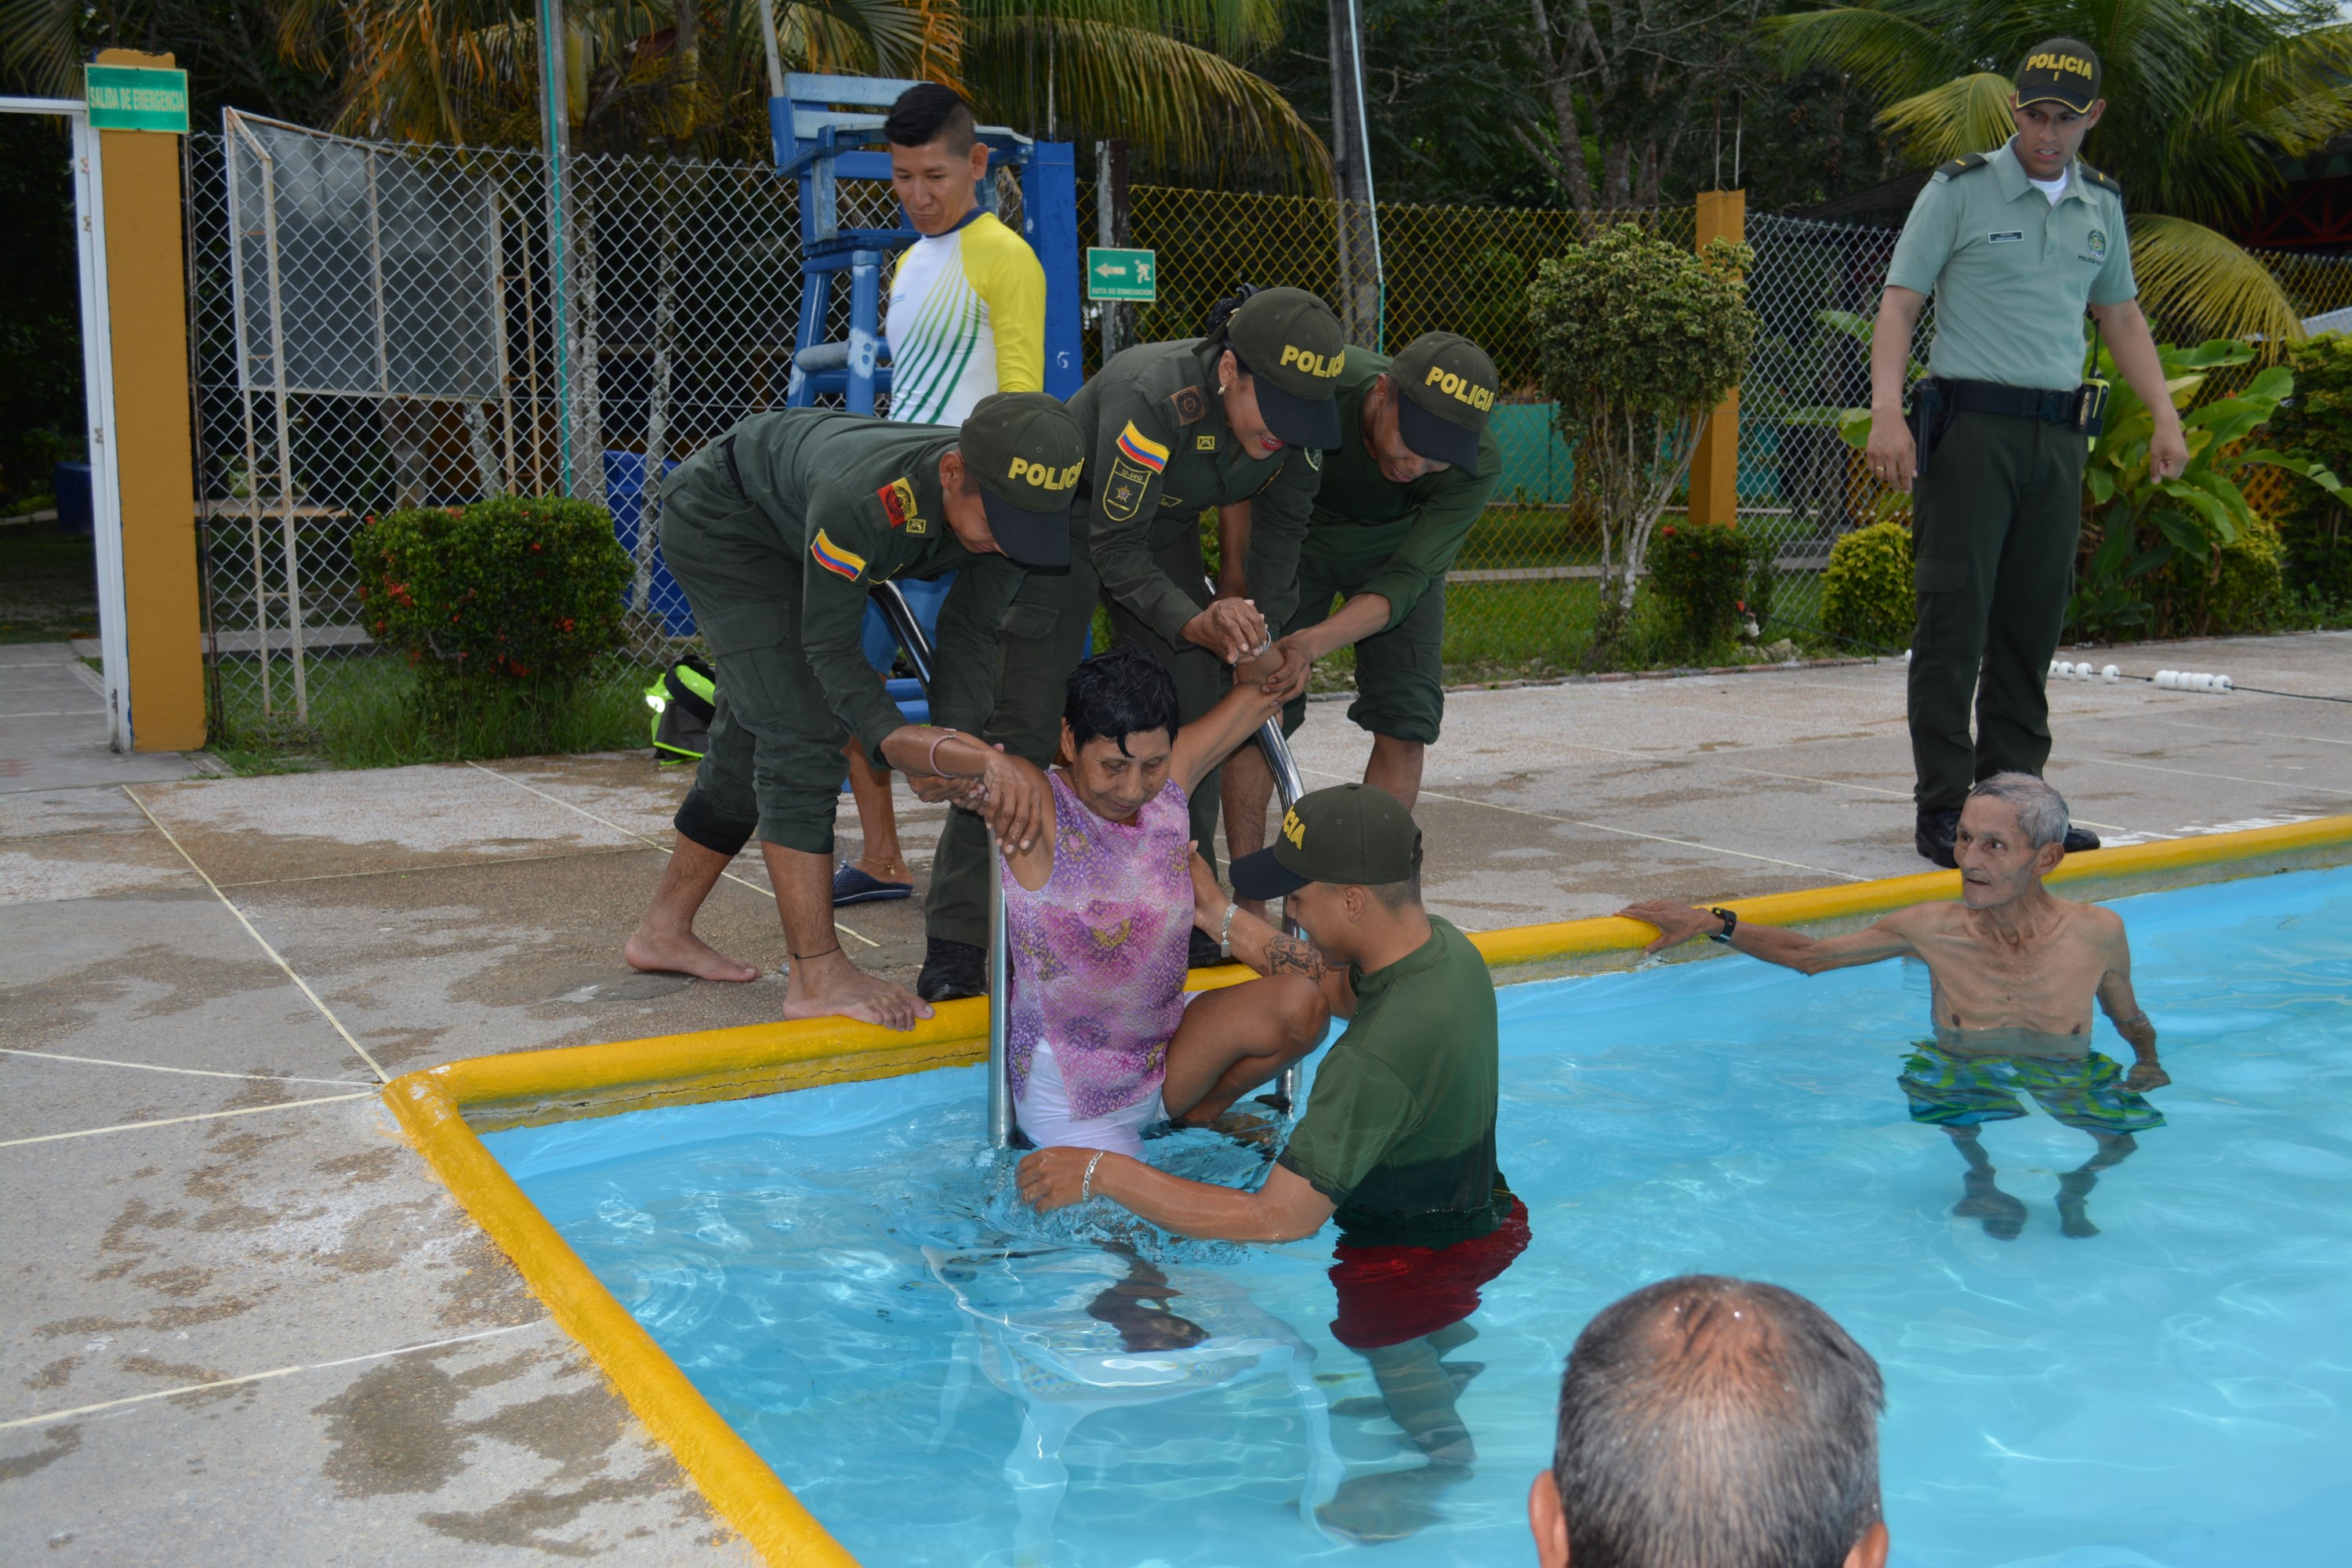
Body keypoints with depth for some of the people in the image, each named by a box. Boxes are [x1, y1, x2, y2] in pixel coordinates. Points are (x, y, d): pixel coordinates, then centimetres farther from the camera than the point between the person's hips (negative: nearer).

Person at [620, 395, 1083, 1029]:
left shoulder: (1010, 500, -26)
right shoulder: (859, 501, -45)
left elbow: (973, 632, -17)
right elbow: (831, 651, -35)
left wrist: (955, 740, -32)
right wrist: (899, 743, -47)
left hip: (784, 529, 8)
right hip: (720, 516, -7)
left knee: (753, 738, 13)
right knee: (801, 732, -18)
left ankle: (664, 930, 29)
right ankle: (817, 976, -13)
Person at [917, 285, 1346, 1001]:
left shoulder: (1295, 416, -19)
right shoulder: (1150, 399, -38)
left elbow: (1279, 528, -3)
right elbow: (1115, 553, -30)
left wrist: (1266, 639, -12)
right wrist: (1197, 624, -41)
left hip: (1160, 531, 6)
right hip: (1066, 526, -6)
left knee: (1196, 712, -1)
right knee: (1021, 726, -12)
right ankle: (955, 944, -7)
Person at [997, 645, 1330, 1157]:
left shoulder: (1170, 782, -4)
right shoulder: (1038, 811, -21)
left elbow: (1265, 692, 7)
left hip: (1167, 1050, 5)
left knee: (1300, 1005, -17)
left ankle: (1203, 1110, 10)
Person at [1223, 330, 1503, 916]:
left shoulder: (1477, 467, -33)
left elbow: (1404, 581, -31)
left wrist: (1316, 641, -45)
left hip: (1397, 549, 1)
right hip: (1297, 534, -1)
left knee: (1407, 716, -9)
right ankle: (1247, 908, -2)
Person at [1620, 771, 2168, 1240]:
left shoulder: (2098, 934, -7)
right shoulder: (1933, 928, -7)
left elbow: (2134, 1023, 14)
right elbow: (1808, 954, 5)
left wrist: (2149, 1065, -7)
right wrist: (1713, 923, -6)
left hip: (2068, 1084, 1)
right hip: (1960, 1075, -1)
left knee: (2123, 1132, -29)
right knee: (1947, 1111, -35)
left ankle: (2073, 1196, 0)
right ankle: (1981, 1181, -5)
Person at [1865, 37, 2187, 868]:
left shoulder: (2101, 204, 16)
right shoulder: (1959, 191, 0)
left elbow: (2121, 315, 24)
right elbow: (1899, 303, -5)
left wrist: (2165, 415, 14)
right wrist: (1887, 410, -19)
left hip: (2059, 434, 5)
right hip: (1971, 425, -5)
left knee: (2034, 621, 6)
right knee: (1955, 617, -8)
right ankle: (1944, 808, -4)